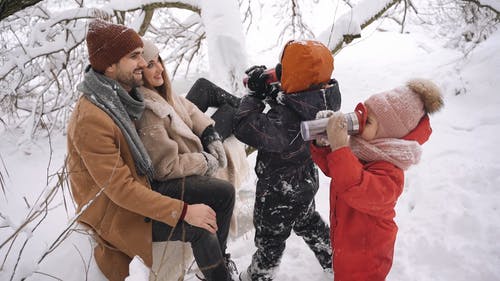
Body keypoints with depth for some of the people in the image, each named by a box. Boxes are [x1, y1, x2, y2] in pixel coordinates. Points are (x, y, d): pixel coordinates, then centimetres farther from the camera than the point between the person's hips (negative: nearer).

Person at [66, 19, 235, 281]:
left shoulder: (122, 96, -2)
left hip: (143, 186, 8)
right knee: (200, 227, -24)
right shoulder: (91, 119, -28)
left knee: (224, 194, 1)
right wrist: (184, 211, -28)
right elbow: (120, 189, -28)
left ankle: (214, 259, 21)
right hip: (115, 212, -8)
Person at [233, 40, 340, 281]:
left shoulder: (288, 119, -40)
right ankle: (334, 260, 51)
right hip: (305, 181, 8)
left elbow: (245, 128, -39)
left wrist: (256, 94, -26)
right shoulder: (320, 100, -14)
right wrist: (269, 90, -14)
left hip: (279, 191, -8)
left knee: (269, 238, 17)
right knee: (308, 222, 33)